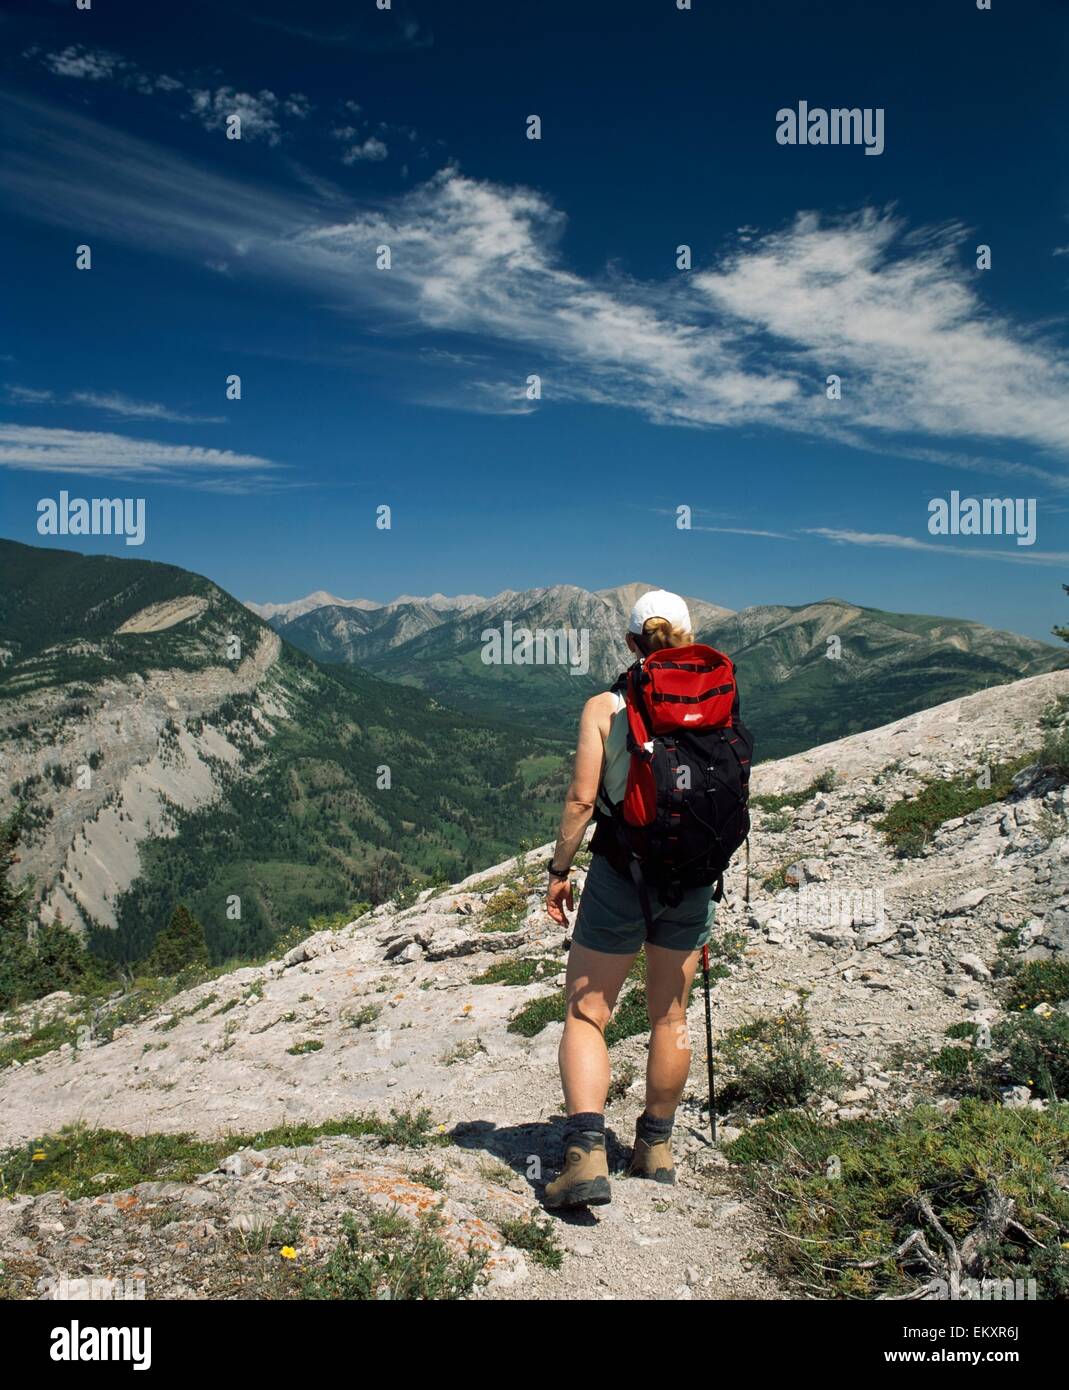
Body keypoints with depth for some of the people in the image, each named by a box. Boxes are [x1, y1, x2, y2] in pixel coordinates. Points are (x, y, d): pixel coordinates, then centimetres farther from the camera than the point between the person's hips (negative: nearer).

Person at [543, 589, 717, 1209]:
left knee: (586, 1014, 7)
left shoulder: (604, 708, -8)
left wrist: (560, 869, 1)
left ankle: (587, 1153, -7)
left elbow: (582, 799, -11)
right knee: (671, 1017, 18)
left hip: (621, 875, -3)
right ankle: (657, 1146, 32)